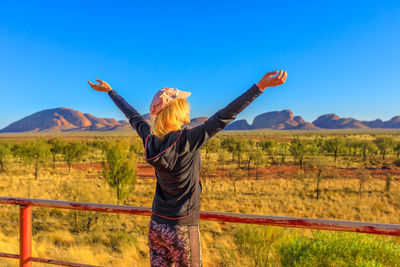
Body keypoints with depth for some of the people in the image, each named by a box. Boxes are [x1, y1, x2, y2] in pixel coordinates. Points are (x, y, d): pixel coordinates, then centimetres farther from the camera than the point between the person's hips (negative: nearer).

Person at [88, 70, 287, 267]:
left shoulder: (151, 140, -4)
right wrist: (260, 86, -21)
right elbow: (224, 117, -23)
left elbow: (132, 116, 12)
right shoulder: (188, 140, -21)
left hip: (156, 226, 6)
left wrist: (110, 91, 30)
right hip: (182, 229, -6)